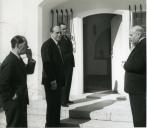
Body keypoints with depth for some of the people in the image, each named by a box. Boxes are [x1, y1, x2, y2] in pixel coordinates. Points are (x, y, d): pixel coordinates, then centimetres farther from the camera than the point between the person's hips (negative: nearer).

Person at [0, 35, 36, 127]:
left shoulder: (18, 59, 6)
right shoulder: (9, 62, -24)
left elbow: (29, 71, 17)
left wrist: (30, 58, 3)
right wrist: (12, 97, -17)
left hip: (21, 101, 10)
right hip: (13, 103, -10)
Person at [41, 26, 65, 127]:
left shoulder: (57, 45, 16)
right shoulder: (47, 45, -12)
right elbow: (47, 64, -19)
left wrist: (61, 79, 12)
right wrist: (52, 81, -21)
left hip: (58, 81, 9)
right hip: (51, 82, -9)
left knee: (57, 104, 13)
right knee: (52, 105, -2)